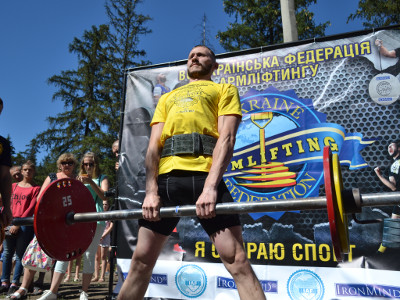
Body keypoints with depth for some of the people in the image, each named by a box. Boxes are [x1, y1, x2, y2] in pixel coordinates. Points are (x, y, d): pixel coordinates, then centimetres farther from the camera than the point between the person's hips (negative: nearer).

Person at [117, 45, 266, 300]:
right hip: (166, 177, 4)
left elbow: (226, 137, 2)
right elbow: (154, 145, 17)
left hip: (204, 174, -3)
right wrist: (151, 190, 0)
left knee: (237, 261, -8)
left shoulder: (224, 89, 19)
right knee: (141, 260, 9)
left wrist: (211, 186, -14)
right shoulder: (167, 98, 31)